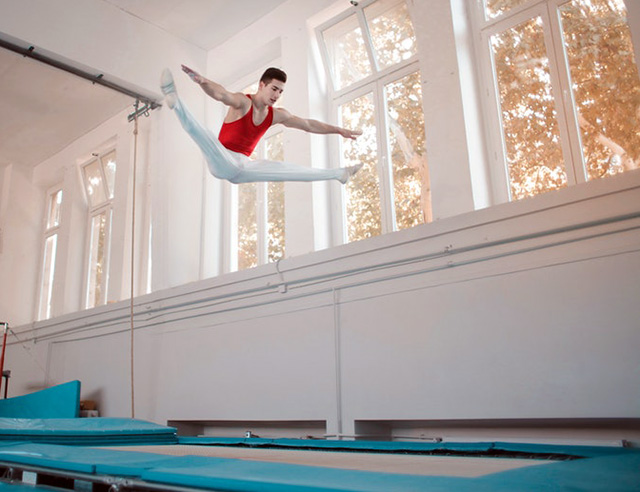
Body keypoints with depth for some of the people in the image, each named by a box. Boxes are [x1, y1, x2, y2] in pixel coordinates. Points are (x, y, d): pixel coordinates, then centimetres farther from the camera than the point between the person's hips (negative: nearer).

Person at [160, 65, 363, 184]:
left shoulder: (277, 115, 9)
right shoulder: (242, 102, -10)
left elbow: (309, 125, 17)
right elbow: (220, 93, -32)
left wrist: (339, 130, 19)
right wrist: (202, 81, -54)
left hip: (244, 166, 6)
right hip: (221, 161, -6)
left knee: (290, 169, 9)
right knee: (204, 134, -38)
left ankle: (338, 173, 19)